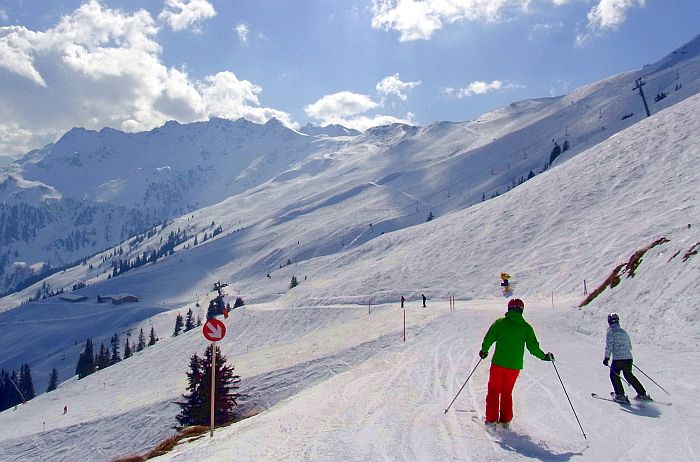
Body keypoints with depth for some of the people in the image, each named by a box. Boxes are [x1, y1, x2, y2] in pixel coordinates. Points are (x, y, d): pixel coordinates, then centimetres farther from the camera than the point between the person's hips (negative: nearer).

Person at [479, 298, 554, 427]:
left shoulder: (500, 322, -2)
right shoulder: (526, 327, 1)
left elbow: (489, 338, -4)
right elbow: (533, 346, -2)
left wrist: (484, 350, 13)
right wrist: (544, 356, 15)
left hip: (498, 363, -2)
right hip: (515, 366, 2)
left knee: (493, 391, 10)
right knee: (507, 392, 18)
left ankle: (491, 419, 5)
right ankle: (505, 420, 16)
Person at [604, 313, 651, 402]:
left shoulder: (610, 331, -4)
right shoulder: (624, 331, 15)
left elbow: (609, 346, -11)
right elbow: (629, 346, 21)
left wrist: (606, 358, -8)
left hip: (617, 359, -6)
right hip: (629, 358, 6)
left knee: (614, 375, 9)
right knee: (629, 376, 21)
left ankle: (620, 395, 2)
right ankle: (642, 394, 22)